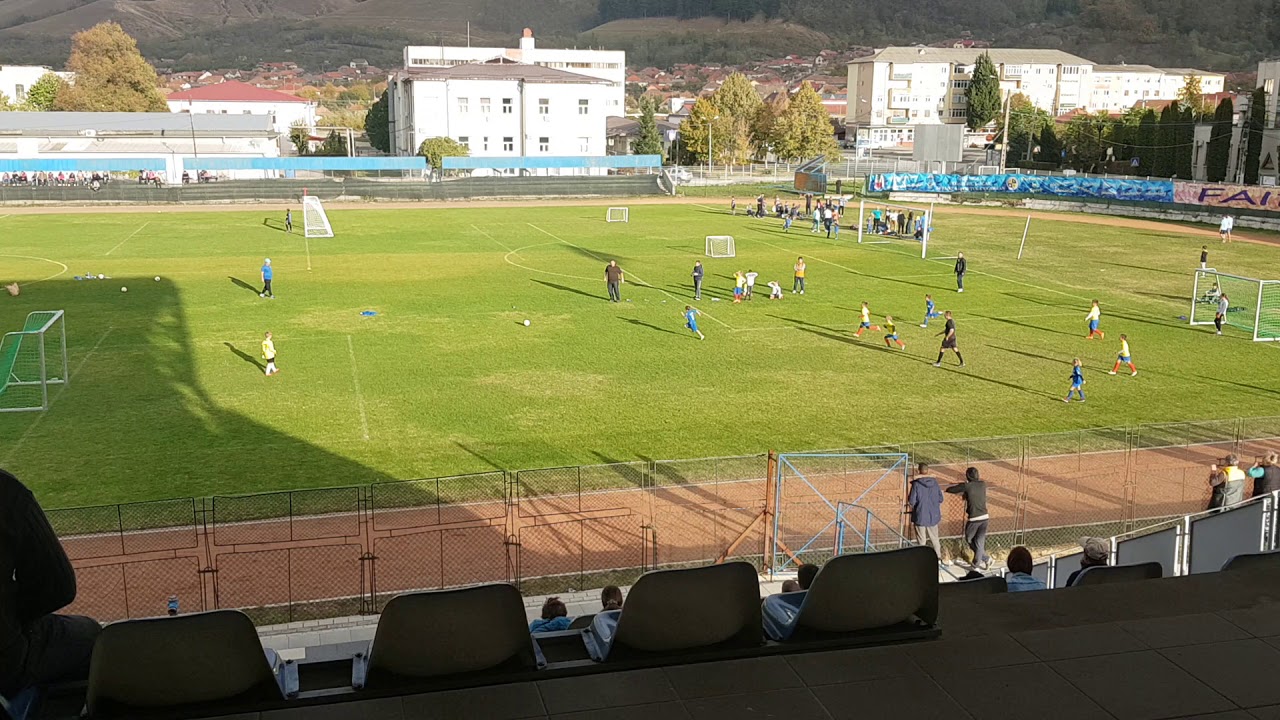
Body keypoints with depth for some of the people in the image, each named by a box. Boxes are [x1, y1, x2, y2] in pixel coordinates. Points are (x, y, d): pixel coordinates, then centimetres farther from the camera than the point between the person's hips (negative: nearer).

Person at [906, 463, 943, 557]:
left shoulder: (916, 484, -17)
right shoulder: (934, 482, -3)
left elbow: (911, 501, -15)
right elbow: (940, 499, 4)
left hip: (920, 516, -4)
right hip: (933, 516, 4)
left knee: (921, 540, 8)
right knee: (934, 538, 20)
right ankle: (938, 557, 28)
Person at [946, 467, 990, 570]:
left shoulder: (966, 486, -9)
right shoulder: (983, 484, 4)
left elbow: (949, 489, 1)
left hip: (974, 519, -5)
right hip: (985, 517, 5)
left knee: (969, 539, 16)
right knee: (980, 541, 13)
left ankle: (984, 557, 11)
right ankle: (977, 563, 17)